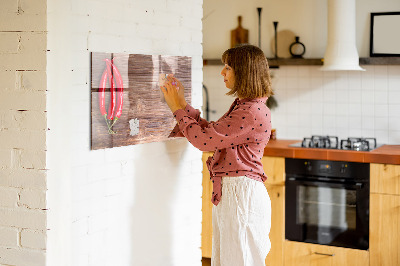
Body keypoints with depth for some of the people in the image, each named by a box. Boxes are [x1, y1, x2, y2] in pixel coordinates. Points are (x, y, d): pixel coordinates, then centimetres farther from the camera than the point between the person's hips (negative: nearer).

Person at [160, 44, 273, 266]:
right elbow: (210, 132, 17)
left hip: (242, 193, -10)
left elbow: (204, 139, -19)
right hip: (228, 192, 10)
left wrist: (178, 108, -7)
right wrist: (182, 104, 14)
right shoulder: (242, 106, 14)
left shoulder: (253, 112, -19)